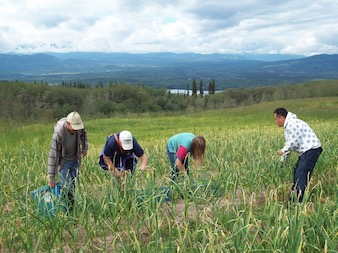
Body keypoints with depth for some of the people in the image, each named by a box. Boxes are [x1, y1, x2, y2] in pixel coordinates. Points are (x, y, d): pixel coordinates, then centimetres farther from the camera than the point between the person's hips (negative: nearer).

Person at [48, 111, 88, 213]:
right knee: (67, 187, -10)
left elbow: (83, 134, 10)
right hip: (63, 162, -5)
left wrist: (84, 149, 11)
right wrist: (51, 178, -26)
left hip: (75, 160, 5)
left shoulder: (78, 126, -19)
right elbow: (53, 156, -30)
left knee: (73, 185, 11)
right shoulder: (58, 133, -35)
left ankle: (72, 210, 25)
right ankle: (67, 212, 5)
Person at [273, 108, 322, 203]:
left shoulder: (292, 124, -17)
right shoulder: (288, 126, 18)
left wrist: (282, 151, -5)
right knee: (296, 172, 14)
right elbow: (289, 144, 24)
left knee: (301, 175, -16)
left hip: (311, 149, -11)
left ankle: (299, 200, -18)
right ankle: (294, 198, 23)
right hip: (305, 151, 11)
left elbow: (293, 143, -21)